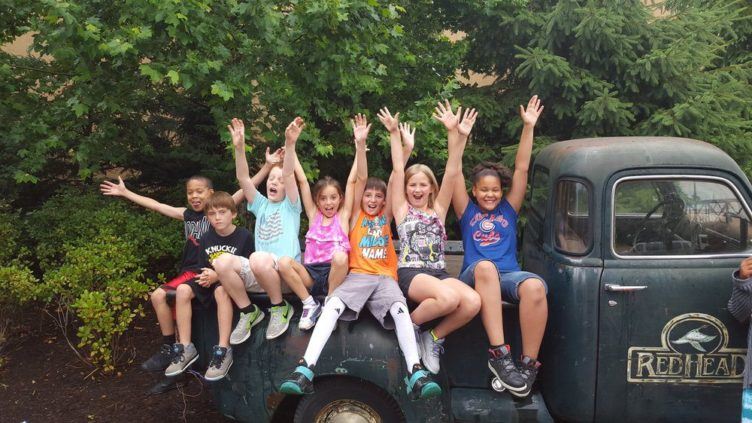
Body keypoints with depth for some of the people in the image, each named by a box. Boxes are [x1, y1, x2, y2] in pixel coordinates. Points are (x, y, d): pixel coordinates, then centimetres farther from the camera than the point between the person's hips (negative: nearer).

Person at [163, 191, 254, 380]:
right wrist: (206, 276, -10)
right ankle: (186, 348, -14)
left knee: (221, 291, -38)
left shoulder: (244, 236, -10)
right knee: (183, 290, -20)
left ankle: (224, 350, -34)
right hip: (211, 281, 6)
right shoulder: (206, 239, 7)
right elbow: (203, 267, 16)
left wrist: (218, 275, -20)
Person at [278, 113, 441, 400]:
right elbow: (361, 179, 5)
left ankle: (415, 374, -38)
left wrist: (405, 151, 2)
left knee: (400, 309, -30)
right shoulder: (356, 215, 16)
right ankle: (305, 369, -38)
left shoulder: (386, 216, 20)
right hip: (358, 275, -1)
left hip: (385, 277, 1)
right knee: (333, 305, -29)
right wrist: (360, 144, -2)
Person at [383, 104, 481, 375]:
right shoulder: (402, 210, 10)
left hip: (439, 272, 4)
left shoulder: (438, 209, 16)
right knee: (449, 298, -35)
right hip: (410, 273, -4)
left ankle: (434, 337, -2)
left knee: (473, 302, -26)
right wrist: (394, 134, -3)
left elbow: (452, 173, 6)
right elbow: (398, 170, 1)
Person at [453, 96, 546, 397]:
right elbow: (455, 174, 5)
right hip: (475, 277, -1)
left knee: (535, 286, -34)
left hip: (508, 276, 2)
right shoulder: (467, 211, 16)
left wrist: (528, 127, 7)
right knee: (484, 266, -39)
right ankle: (499, 353, -42)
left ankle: (529, 364, -26)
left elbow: (521, 169, 13)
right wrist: (457, 137, -5)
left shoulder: (509, 209, 19)